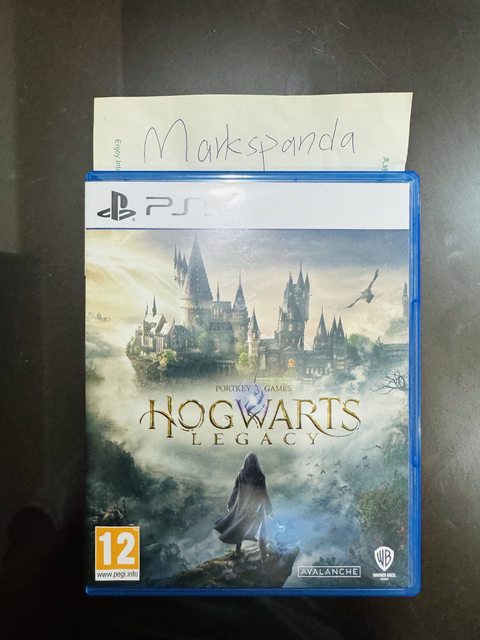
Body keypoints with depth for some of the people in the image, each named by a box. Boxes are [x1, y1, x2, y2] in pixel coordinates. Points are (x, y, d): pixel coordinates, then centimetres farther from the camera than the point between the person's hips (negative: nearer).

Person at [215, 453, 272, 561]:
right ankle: (263, 555, 6)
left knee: (240, 528, 20)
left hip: (243, 505, 2)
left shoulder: (241, 474, -10)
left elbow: (235, 490, -3)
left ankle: (238, 550, 28)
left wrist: (230, 504, 10)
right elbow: (264, 493, -13)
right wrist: (269, 508, -3)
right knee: (261, 530, 9)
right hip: (257, 507, -2)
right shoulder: (260, 476, -17)